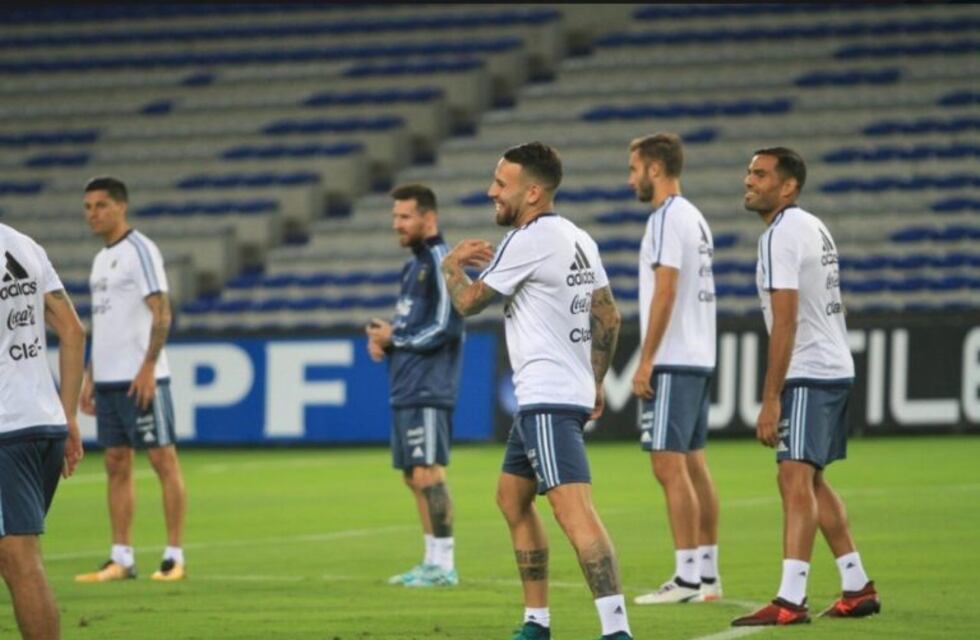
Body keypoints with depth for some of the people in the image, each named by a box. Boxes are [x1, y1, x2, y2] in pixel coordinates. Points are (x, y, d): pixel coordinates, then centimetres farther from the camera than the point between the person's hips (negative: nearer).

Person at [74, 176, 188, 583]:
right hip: (107, 379, 9)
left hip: (140, 379, -9)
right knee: (116, 465, 7)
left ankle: (174, 557, -3)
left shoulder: (140, 251, -7)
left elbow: (161, 313, -14)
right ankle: (121, 559, 9)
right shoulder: (101, 259, 18)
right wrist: (89, 377, 19)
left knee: (163, 459, -4)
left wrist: (147, 367, -20)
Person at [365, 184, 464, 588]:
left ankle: (444, 565, -8)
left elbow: (443, 328, -18)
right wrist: (383, 338, 6)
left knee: (427, 474, -11)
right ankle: (432, 563, 17)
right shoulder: (414, 265, 18)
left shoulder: (440, 262, -11)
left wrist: (394, 339, -9)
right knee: (414, 476, 12)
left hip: (428, 390, -10)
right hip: (406, 388, 10)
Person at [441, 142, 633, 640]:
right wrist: (595, 380, 25)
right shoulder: (578, 240, 13)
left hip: (547, 401, -11)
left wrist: (452, 264, 14)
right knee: (512, 499, 22)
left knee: (573, 509, -20)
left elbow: (468, 303, -5)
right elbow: (609, 317, 18)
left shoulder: (528, 241, -14)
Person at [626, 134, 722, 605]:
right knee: (693, 464, 10)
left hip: (672, 361, -10)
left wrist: (645, 362, -17)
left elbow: (665, 292, -19)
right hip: (698, 358, 10)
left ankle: (687, 579, -11)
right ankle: (707, 575, 12)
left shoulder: (667, 218, -13)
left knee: (669, 466, -9)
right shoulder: (695, 218, 17)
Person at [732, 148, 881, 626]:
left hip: (807, 374, -10)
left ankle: (791, 600, -24)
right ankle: (857, 588, 21)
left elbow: (785, 322, -20)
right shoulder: (813, 227, 16)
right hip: (835, 368, 10)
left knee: (796, 480, -16)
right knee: (812, 482, 18)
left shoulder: (781, 235, -14)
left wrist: (770, 398, -20)